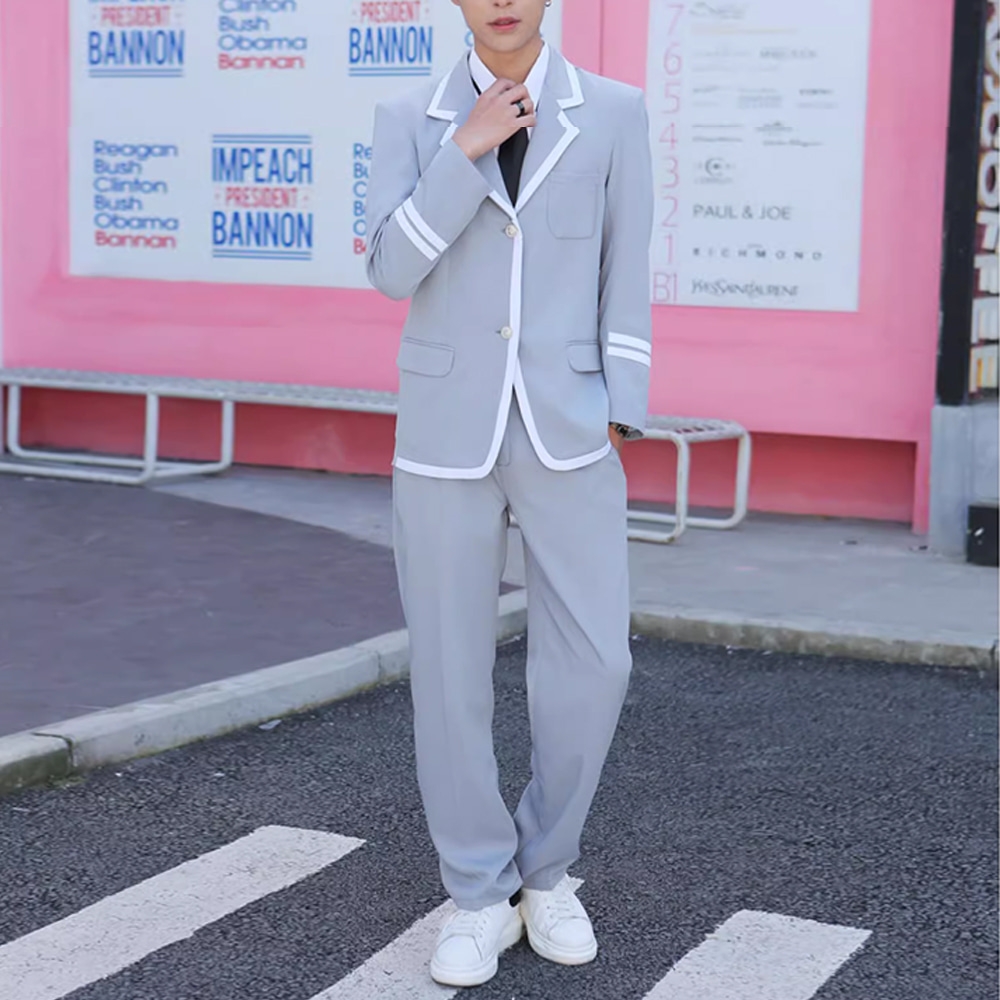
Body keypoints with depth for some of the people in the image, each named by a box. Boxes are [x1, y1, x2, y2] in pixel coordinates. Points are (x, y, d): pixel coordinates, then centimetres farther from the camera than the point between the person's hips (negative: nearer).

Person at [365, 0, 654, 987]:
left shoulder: (614, 112, 3)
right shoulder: (409, 120, 3)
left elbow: (625, 280, 3)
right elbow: (391, 273, -9)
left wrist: (618, 424, -3)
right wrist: (467, 149, -17)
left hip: (565, 430, 0)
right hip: (447, 428, 0)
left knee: (591, 664, -5)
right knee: (449, 667, 1)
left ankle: (544, 867, 19)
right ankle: (481, 896, 17)